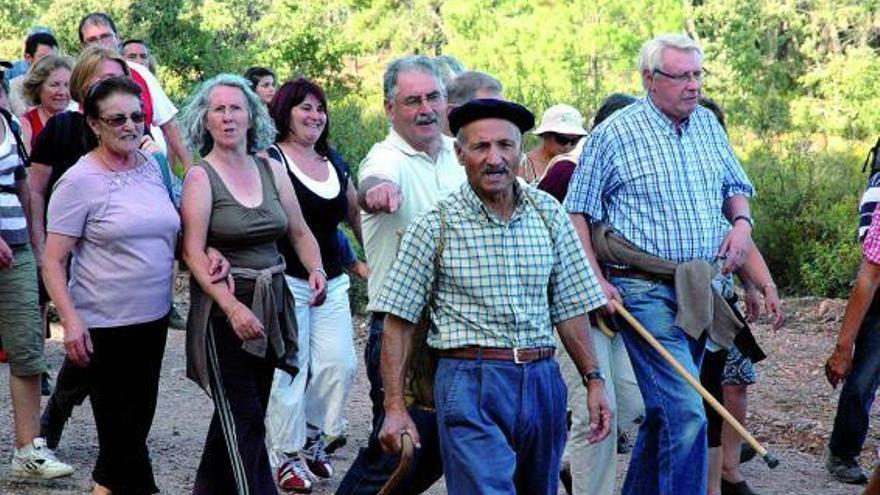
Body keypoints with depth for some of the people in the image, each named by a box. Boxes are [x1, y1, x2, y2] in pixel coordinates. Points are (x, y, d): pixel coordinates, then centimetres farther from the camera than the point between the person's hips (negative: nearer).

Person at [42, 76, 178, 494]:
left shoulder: (151, 165, 6)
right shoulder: (80, 181, -12)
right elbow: (52, 261, -13)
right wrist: (70, 320, -24)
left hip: (154, 319, 6)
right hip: (104, 326, -6)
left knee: (138, 420, 15)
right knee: (122, 429, 0)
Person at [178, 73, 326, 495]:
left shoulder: (272, 170, 8)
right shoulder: (200, 178, -7)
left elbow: (299, 232, 13)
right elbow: (193, 254, -14)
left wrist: (315, 269, -8)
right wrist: (233, 307, -25)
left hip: (270, 303, 5)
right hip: (223, 307, -5)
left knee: (242, 411, 14)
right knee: (244, 417, -7)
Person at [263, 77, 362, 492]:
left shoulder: (334, 164, 12)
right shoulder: (271, 160, -9)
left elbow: (356, 214, 20)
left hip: (332, 283, 6)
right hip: (287, 282, -6)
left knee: (340, 364, 2)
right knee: (289, 371, -2)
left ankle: (312, 439, 24)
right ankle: (287, 456, 12)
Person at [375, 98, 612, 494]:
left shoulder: (548, 214, 7)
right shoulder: (434, 226, -4)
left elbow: (569, 308, 13)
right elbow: (399, 322, -2)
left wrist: (593, 380, 8)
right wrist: (395, 408, -6)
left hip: (542, 382, 5)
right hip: (470, 384, -4)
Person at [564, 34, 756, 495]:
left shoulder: (709, 124, 12)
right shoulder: (613, 134, -6)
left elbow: (736, 187, 24)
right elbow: (577, 214, -3)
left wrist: (741, 222, 2)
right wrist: (596, 280, -11)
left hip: (699, 291, 6)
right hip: (644, 290, -6)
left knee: (665, 409, 15)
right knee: (686, 414, -15)